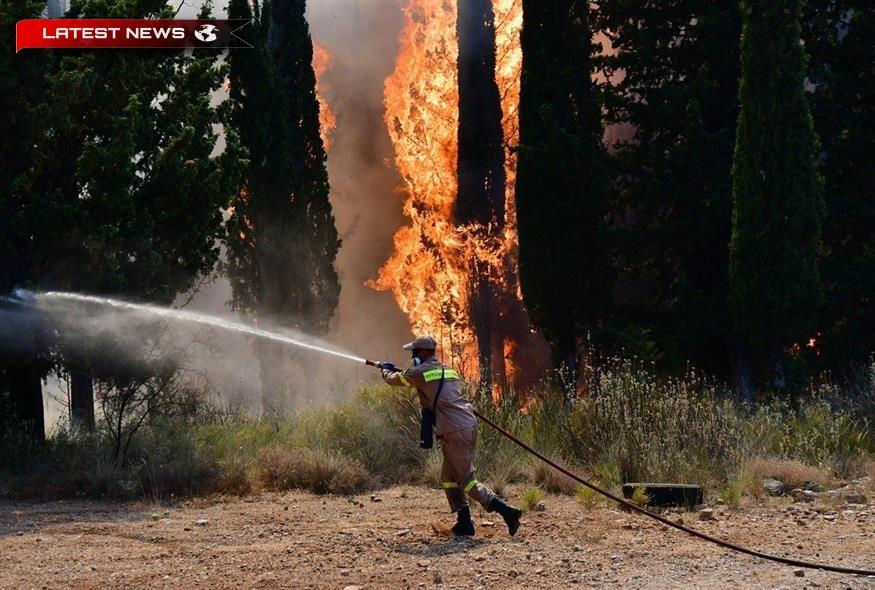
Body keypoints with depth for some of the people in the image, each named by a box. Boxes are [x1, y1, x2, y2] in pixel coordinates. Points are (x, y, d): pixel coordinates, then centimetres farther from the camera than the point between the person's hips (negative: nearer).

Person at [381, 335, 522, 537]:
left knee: (467, 481, -6)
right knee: (449, 476, 18)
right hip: (470, 425, 8)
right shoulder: (449, 371, 19)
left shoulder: (421, 372, -4)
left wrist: (386, 372, 34)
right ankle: (464, 522, 14)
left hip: (454, 432, -8)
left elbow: (395, 380, 14)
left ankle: (506, 511, -18)